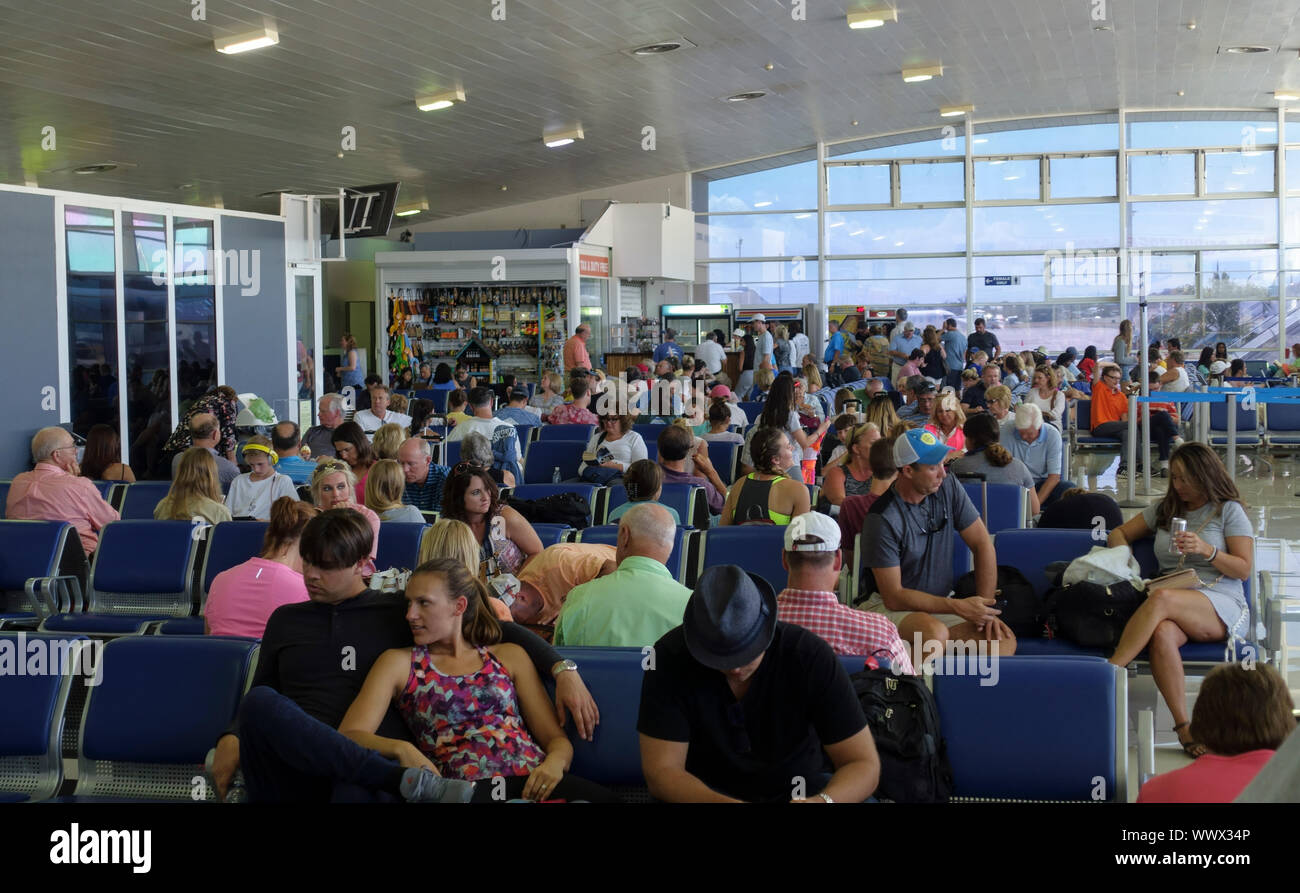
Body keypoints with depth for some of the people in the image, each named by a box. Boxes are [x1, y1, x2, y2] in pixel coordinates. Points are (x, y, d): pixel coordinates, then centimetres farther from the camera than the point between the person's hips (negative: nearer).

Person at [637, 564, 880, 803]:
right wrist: (723, 803, -39)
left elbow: (865, 764, -18)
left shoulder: (811, 655, -20)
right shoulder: (670, 657, -20)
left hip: (803, 789, 1)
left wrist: (822, 800, -39)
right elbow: (661, 771, -20)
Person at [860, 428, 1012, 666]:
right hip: (891, 609, -5)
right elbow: (894, 597, -18)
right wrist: (959, 607, -24)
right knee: (935, 633, -37)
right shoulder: (882, 519, -18)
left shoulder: (948, 488, -1)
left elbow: (982, 545, 3)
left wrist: (984, 608, -9)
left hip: (940, 605, 5)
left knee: (1004, 640, -19)